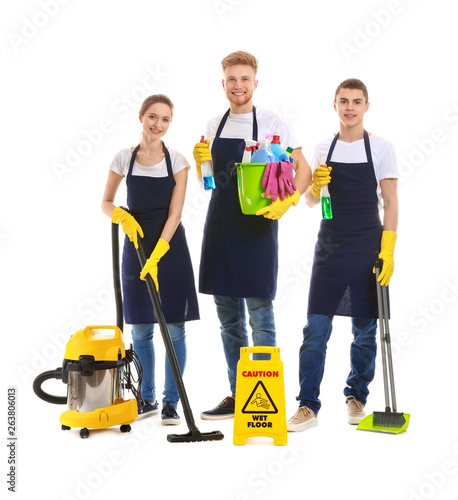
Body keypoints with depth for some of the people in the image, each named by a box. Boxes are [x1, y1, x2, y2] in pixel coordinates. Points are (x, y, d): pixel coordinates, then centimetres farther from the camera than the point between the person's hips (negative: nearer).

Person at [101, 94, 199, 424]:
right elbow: (106, 203, 10)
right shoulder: (125, 158, 2)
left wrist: (156, 257, -19)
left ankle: (171, 402, 8)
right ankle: (148, 398, 24)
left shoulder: (177, 161, -4)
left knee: (175, 328, -2)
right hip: (136, 246, 2)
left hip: (170, 248, -2)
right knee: (140, 329, 8)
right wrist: (122, 215, -13)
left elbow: (174, 214, -10)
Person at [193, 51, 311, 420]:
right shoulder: (214, 126, 13)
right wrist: (201, 162, -1)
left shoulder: (272, 124, -3)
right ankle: (236, 396, 21)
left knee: (260, 317, -2)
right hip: (220, 226, 6)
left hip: (257, 227, -5)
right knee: (229, 318, 10)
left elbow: (304, 169, -6)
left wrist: (285, 203, -21)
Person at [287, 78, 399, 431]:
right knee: (316, 327, -3)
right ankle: (308, 406, 2)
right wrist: (315, 185, -9)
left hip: (368, 247, -2)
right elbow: (311, 201, 15)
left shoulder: (381, 147, 0)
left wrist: (388, 251, -11)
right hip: (330, 246, 2)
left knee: (365, 330, 6)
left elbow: (391, 202, -2)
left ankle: (356, 397, 23)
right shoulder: (324, 149, 9)